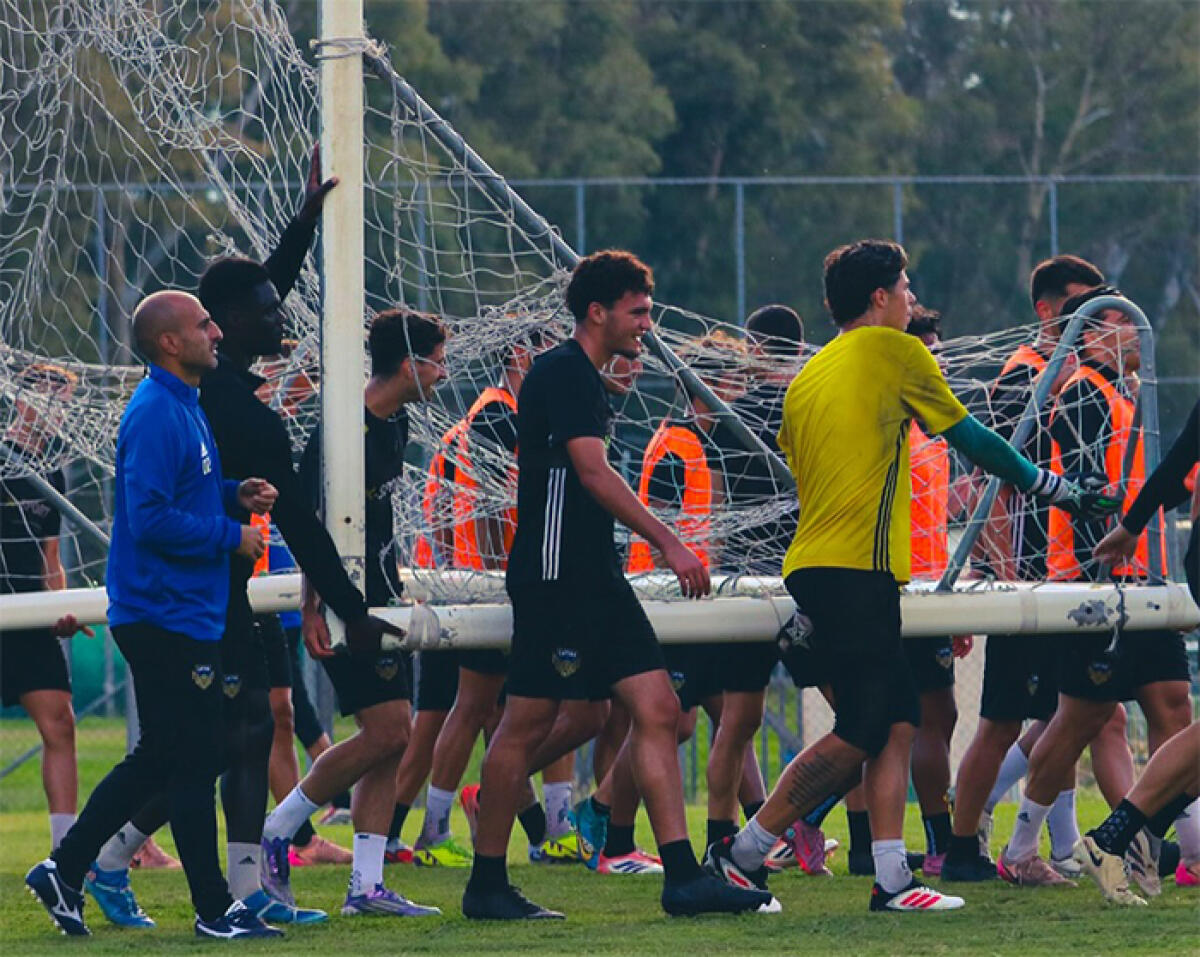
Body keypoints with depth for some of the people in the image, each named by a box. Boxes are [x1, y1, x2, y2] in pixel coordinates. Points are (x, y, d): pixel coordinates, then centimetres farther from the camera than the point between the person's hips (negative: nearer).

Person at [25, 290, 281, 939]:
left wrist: (234, 492, 8)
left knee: (160, 758, 14)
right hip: (166, 613, -10)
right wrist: (230, 537, -16)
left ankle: (65, 870, 19)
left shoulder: (183, 404, 14)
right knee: (191, 762, -3)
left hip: (182, 613, 10)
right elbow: (151, 519, -24)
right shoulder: (156, 415, -18)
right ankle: (214, 910, 3)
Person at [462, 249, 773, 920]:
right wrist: (669, 543, -22)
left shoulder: (587, 380, 20)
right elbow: (593, 471, -20)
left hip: (596, 578, 10)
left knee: (659, 712, 0)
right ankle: (487, 884, 4)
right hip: (556, 579, -10)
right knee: (528, 725, -4)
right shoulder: (563, 373, -10)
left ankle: (683, 878, -4)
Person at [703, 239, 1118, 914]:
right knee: (861, 736, -8)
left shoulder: (807, 379, 19)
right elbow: (971, 438, 6)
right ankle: (743, 853, -7)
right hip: (857, 570, -8)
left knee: (898, 724, 6)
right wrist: (1058, 488, 18)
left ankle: (892, 878, -2)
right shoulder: (895, 352, -1)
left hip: (813, 569, 8)